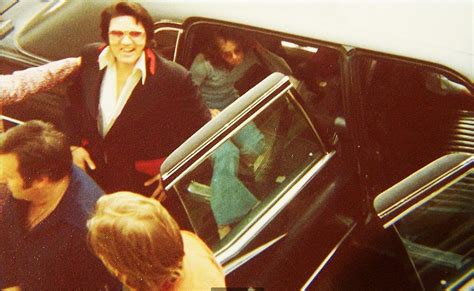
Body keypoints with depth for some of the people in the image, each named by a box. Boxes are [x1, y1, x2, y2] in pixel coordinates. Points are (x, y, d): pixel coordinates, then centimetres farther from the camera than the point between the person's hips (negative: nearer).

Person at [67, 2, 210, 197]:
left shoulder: (174, 78, -25)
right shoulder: (90, 57, -11)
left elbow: (201, 128, -14)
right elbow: (76, 102, 8)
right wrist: (75, 144, 1)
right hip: (92, 164, 5)